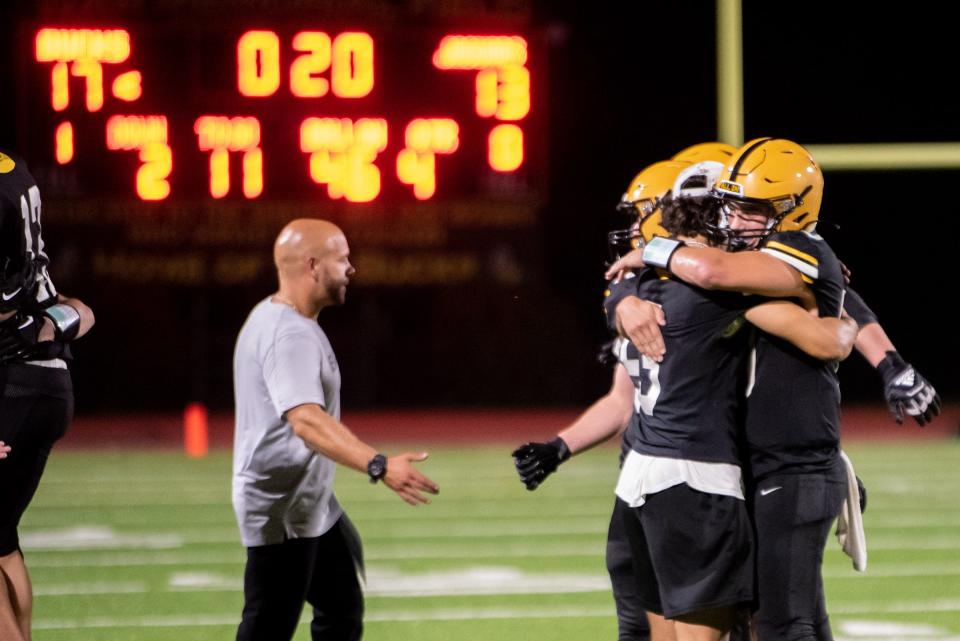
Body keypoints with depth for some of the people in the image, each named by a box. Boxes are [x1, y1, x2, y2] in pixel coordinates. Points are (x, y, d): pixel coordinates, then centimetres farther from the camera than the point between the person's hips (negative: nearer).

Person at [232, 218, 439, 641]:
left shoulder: (274, 318, 11)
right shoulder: (290, 334, -23)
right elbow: (306, 420, -37)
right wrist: (378, 466, -48)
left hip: (312, 505, 11)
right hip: (282, 513, -11)